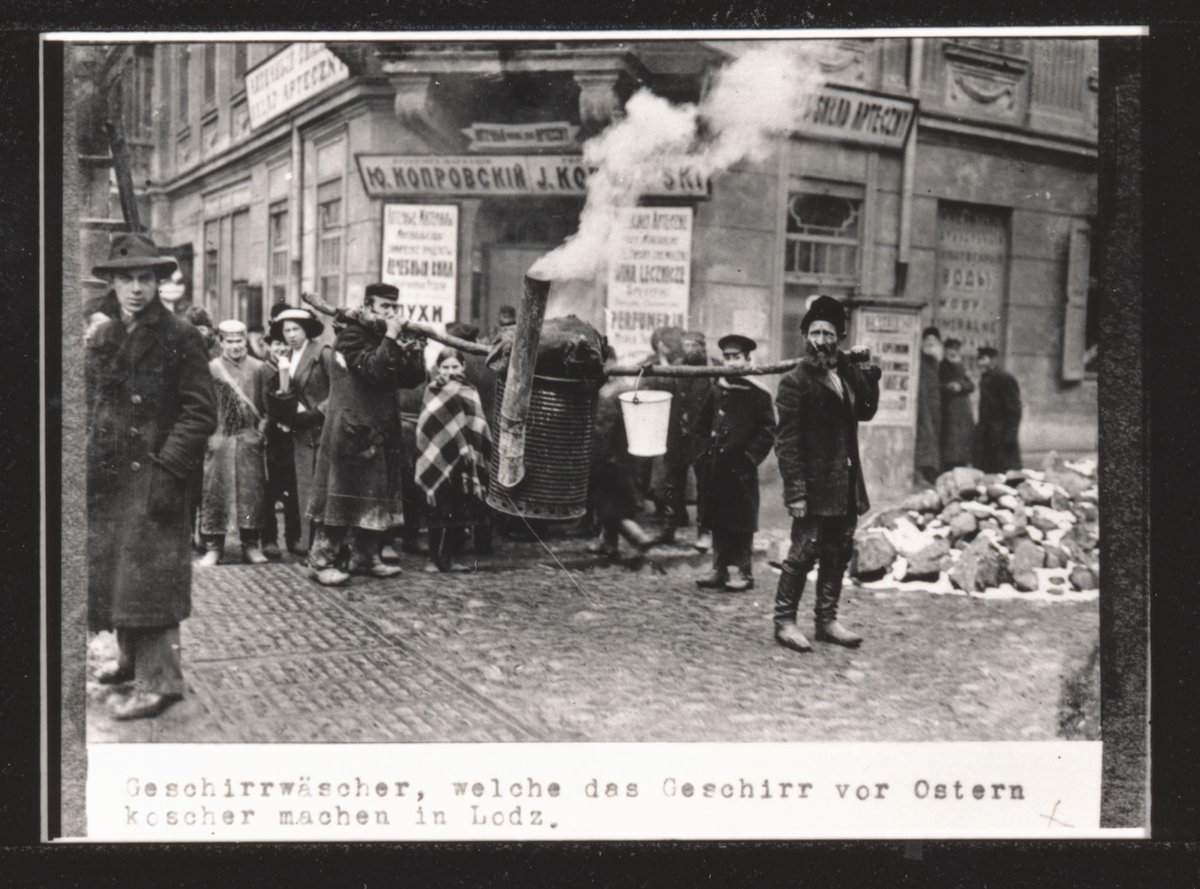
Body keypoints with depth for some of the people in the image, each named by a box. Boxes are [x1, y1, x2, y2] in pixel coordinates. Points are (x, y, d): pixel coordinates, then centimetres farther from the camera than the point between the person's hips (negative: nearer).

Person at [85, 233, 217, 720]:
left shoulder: (179, 337, -8)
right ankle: (130, 659, 30)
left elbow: (200, 411, -12)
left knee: (146, 575, -7)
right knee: (113, 573, 14)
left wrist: (169, 470, -19)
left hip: (152, 474, -7)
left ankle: (158, 680, 1)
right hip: (106, 475, 7)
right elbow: (90, 402, 19)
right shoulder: (100, 335, 11)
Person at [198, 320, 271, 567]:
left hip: (250, 440, 1)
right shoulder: (211, 368, 3)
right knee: (215, 492, 0)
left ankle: (251, 546, 9)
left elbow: (267, 406, 8)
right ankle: (213, 548, 7)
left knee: (251, 491, 1)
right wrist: (209, 435, -5)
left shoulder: (257, 368, 7)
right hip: (220, 439, -1)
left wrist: (260, 431, -2)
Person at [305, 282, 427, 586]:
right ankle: (321, 560, -1)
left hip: (381, 432, 8)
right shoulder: (351, 336, -8)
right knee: (341, 495, -7)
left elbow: (414, 379, 8)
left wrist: (413, 349, -5)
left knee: (375, 497, 12)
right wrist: (391, 339, -21)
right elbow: (373, 370, -24)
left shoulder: (389, 340, 16)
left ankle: (365, 557, 22)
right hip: (350, 430, -8)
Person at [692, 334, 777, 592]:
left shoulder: (759, 394, -5)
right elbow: (701, 425, 15)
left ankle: (741, 571, 10)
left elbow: (767, 433, -5)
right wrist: (703, 455, 6)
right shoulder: (716, 391, 9)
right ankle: (720, 569, 19)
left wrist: (749, 458, -11)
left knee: (742, 523, 1)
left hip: (742, 471, -5)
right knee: (718, 522, 10)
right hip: (715, 469, 5)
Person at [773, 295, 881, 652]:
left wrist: (867, 370, 7)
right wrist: (795, 492, -19)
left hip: (846, 485, 7)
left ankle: (826, 620, 23)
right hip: (815, 485, -7)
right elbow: (788, 441, -13)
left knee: (838, 554, 12)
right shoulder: (795, 381, -9)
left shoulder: (846, 373, 11)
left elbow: (866, 410, 16)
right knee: (804, 552, -3)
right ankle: (784, 621, 10)